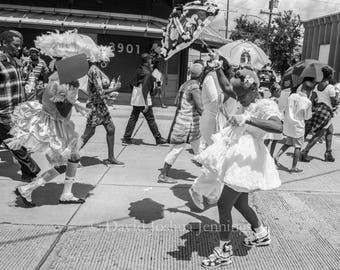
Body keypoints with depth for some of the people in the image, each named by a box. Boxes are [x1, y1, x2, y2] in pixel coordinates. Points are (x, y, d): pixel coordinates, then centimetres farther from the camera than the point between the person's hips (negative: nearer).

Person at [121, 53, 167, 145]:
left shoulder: (138, 70, 8)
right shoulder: (147, 73, -15)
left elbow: (133, 84, 14)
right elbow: (144, 88, -22)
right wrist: (146, 103, -23)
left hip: (135, 100, 7)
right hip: (143, 101, -7)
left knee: (133, 118, 10)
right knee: (151, 119, 1)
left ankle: (126, 138, 10)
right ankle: (158, 138, 11)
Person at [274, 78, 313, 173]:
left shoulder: (292, 96, -8)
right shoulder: (308, 102, -16)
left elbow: (286, 111, -1)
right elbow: (307, 117, -6)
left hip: (288, 125, 4)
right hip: (298, 126, -4)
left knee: (288, 143, 24)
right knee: (298, 147, 10)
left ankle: (277, 156, 7)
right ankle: (294, 167, 16)